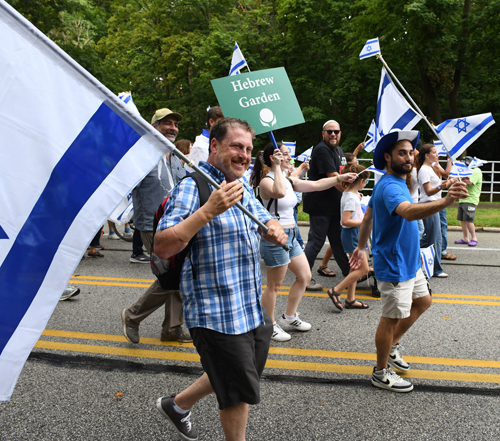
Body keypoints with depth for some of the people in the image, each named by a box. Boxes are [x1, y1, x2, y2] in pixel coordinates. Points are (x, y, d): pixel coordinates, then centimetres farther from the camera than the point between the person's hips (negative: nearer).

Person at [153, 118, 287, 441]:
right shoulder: (192, 189, -15)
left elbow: (267, 223, 16)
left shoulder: (244, 187, 11)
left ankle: (177, 405, 45)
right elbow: (162, 248, -25)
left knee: (236, 378, 24)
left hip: (254, 309, 9)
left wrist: (275, 231, -8)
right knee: (240, 393, 5)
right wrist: (209, 210, -33)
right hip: (217, 314, -8)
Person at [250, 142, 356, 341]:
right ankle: (270, 325, 20)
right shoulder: (266, 181, -15)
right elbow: (280, 192, -38)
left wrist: (340, 178, 8)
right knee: (274, 285, 3)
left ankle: (289, 317, 31)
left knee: (305, 276, 16)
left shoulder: (289, 180, 11)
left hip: (290, 236, 9)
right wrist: (277, 167, -28)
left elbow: (316, 185, 12)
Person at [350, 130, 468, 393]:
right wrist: (445, 202, -60)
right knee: (392, 318, 2)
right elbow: (409, 212, -46)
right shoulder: (390, 187, -24)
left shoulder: (395, 183, 9)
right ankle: (381, 373, 20)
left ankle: (392, 346, 37)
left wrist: (361, 247, 23)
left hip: (409, 262, 10)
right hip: (393, 267, -10)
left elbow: (367, 217, 17)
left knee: (422, 301, 23)